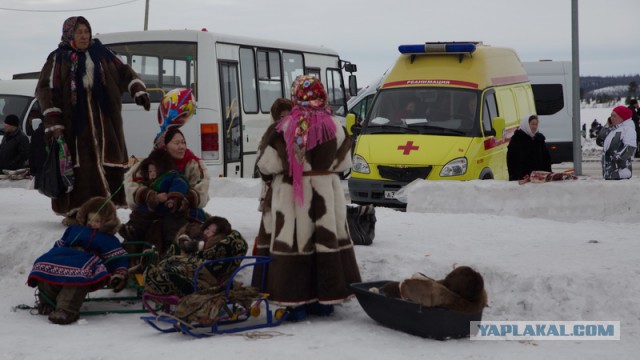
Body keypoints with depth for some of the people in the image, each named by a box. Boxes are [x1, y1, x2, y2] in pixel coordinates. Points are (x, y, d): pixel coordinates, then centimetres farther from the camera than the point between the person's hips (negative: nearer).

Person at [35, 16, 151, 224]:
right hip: (74, 123, -3)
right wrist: (52, 122, -12)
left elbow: (123, 71, 16)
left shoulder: (101, 53, 12)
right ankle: (75, 211, 1)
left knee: (107, 161, 1)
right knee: (78, 164, -4)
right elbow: (46, 89, -2)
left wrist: (138, 91, -2)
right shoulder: (59, 59, 3)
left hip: (104, 121, 3)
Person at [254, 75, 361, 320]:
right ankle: (325, 299, 18)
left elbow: (267, 165, -10)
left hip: (292, 196, -3)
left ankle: (295, 302, 3)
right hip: (327, 195, 3)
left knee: (294, 245, 2)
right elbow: (344, 163, 5)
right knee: (327, 243, 12)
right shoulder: (334, 127, -4)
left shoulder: (285, 128, -13)